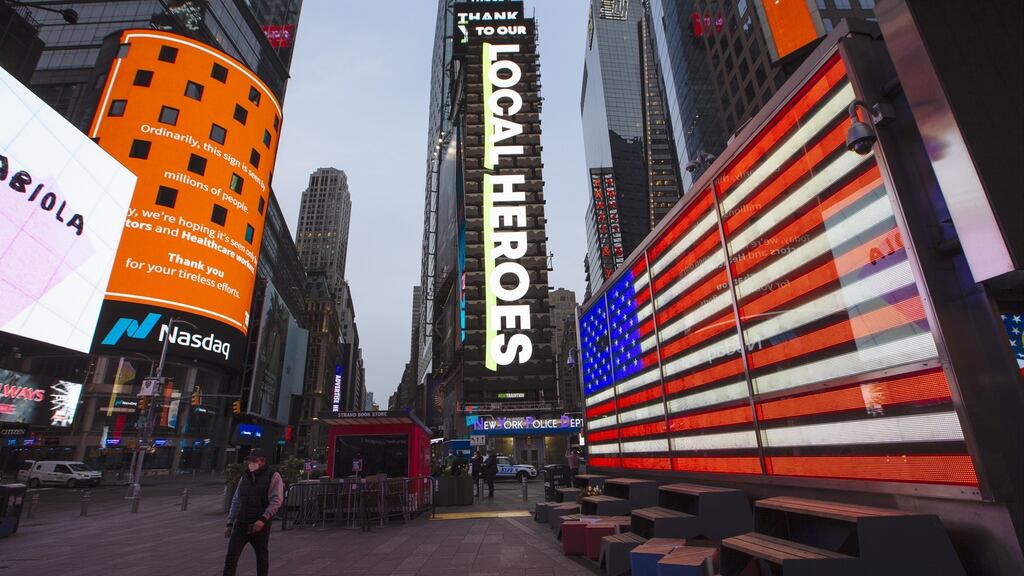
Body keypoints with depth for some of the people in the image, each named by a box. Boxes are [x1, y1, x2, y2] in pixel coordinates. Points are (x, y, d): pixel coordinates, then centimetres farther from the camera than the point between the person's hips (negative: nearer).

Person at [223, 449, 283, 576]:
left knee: (262, 558, 7)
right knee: (231, 556, -3)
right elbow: (236, 501, 17)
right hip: (240, 524, 4)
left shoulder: (273, 476, -5)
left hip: (260, 525, -4)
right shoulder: (245, 477, 12)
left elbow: (276, 500, -14)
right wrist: (230, 523, 13)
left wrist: (263, 519, -24)